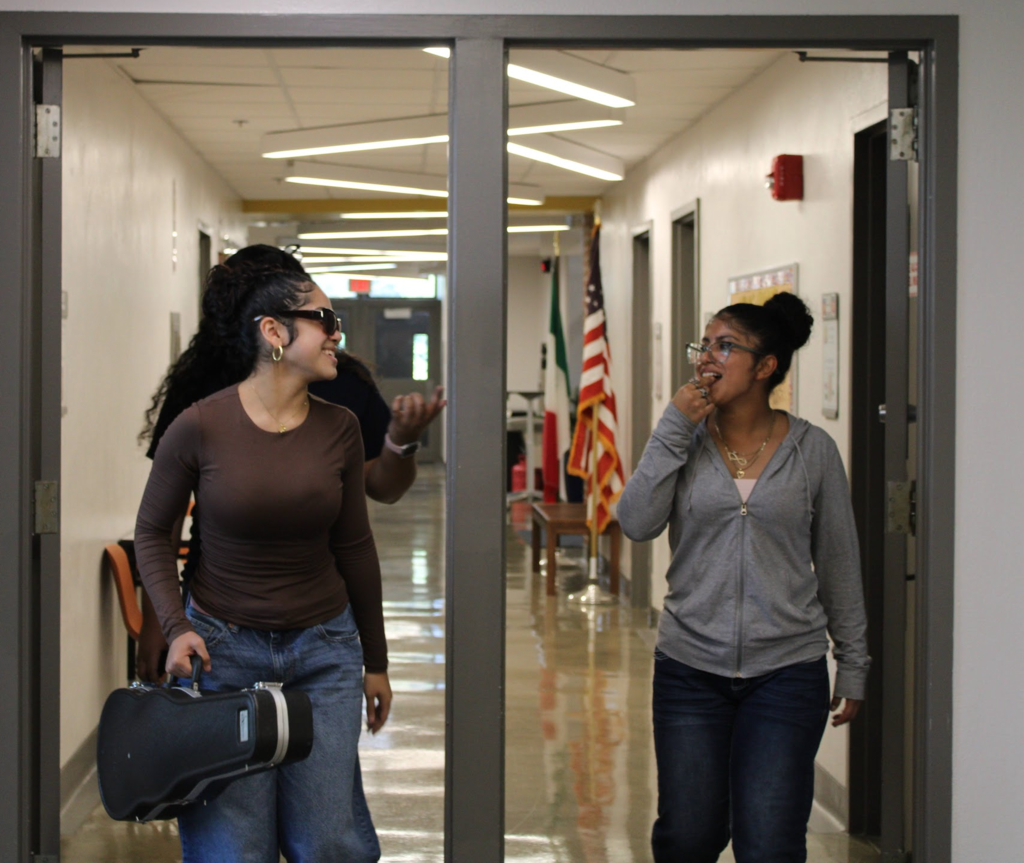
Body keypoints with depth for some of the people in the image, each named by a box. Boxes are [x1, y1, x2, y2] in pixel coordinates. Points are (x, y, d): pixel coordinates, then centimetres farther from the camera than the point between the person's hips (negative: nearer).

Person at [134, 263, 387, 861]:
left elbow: (355, 547, 7)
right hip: (225, 648, -2)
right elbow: (152, 531, 1)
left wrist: (376, 662, 13)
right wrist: (176, 627, -12)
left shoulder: (340, 428, -3)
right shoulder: (199, 426, -12)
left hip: (324, 648, 3)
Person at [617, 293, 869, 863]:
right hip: (691, 667, 2)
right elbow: (637, 523, -11)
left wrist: (854, 663, 8)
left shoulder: (812, 450, 0)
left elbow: (839, 564, 6)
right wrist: (675, 429, -14)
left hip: (788, 671, -1)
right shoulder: (685, 441, 3)